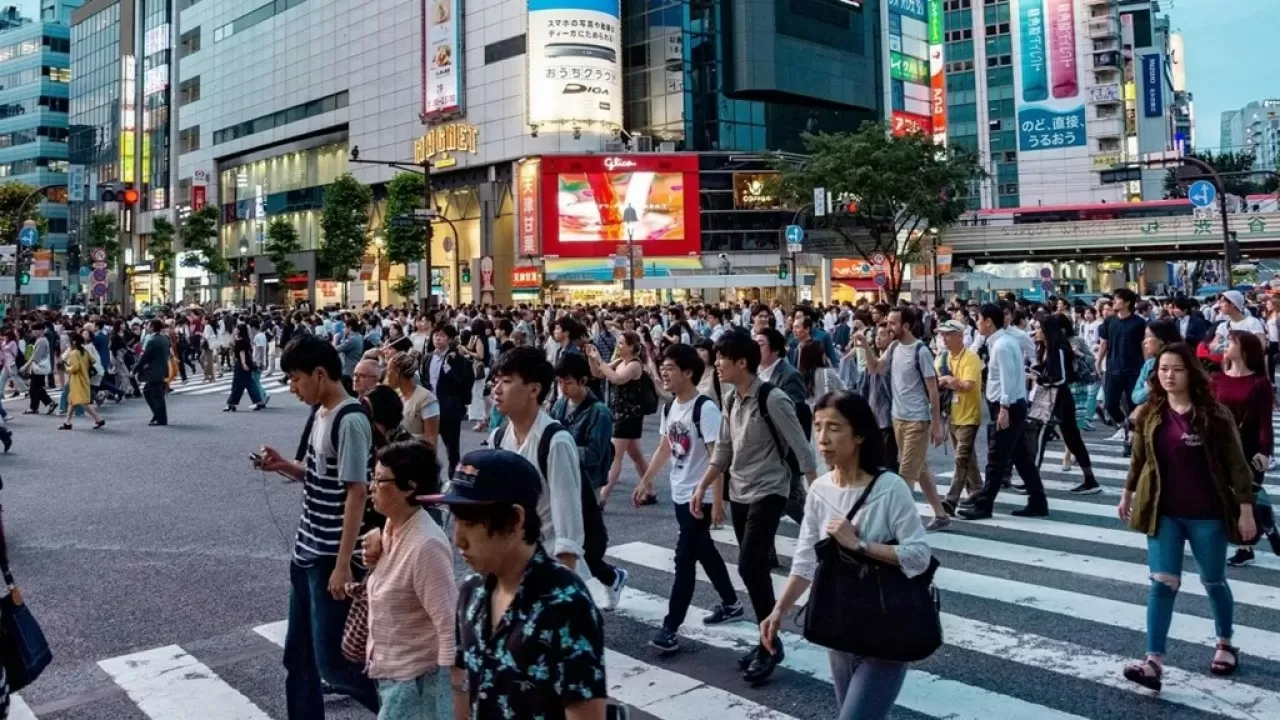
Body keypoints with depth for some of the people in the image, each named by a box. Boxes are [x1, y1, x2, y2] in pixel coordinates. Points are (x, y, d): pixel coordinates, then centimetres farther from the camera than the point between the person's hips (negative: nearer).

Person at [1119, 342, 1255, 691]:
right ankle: (1153, 663, -6)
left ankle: (1226, 645, 40)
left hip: (1207, 514, -2)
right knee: (1162, 583, -4)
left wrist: (1245, 509, -11)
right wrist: (1128, 493, 19)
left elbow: (1236, 464, -9)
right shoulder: (1148, 415, -1)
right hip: (1163, 513, 2)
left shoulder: (1214, 414, -11)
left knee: (1213, 582, 16)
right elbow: (1139, 458, 12)